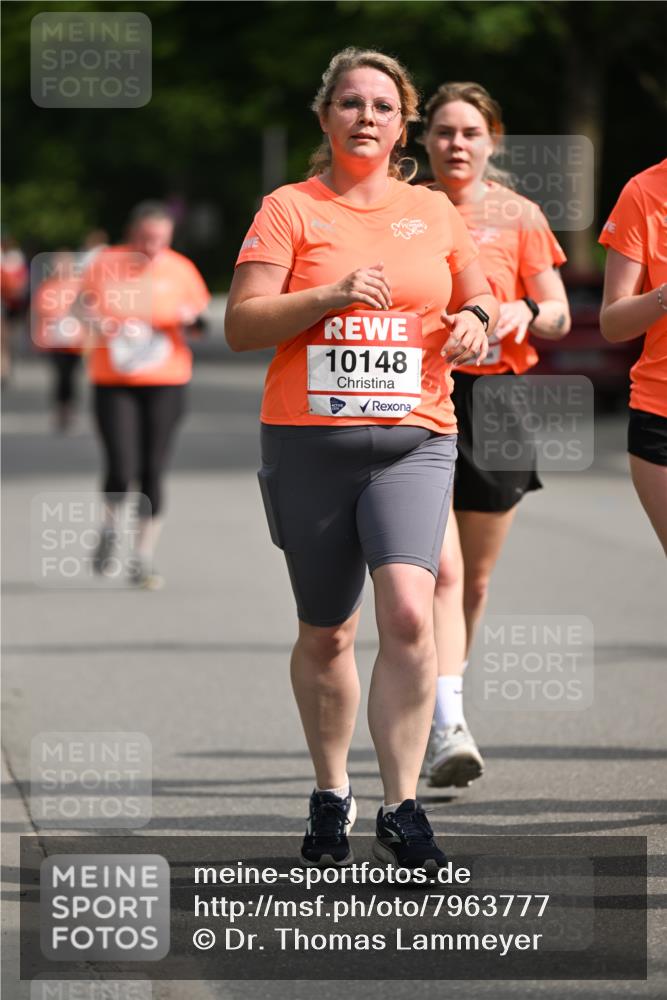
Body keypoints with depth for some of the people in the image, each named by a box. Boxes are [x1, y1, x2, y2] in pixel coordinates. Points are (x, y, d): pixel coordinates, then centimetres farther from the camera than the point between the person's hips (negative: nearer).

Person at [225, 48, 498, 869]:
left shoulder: (434, 214, 11)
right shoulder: (289, 209, 2)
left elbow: (479, 300, 24)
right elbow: (241, 325, -5)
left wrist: (474, 323, 1)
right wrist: (330, 295, -18)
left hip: (414, 440, 1)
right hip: (309, 442, -1)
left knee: (408, 615, -19)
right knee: (325, 634, 9)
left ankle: (401, 810, -14)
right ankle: (330, 797, 28)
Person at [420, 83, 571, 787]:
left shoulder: (518, 216, 6)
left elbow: (558, 317, 6)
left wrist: (524, 314, -15)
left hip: (494, 400, 2)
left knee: (474, 579, 10)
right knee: (440, 570, -17)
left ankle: (436, 712, 30)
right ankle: (448, 727, -23)